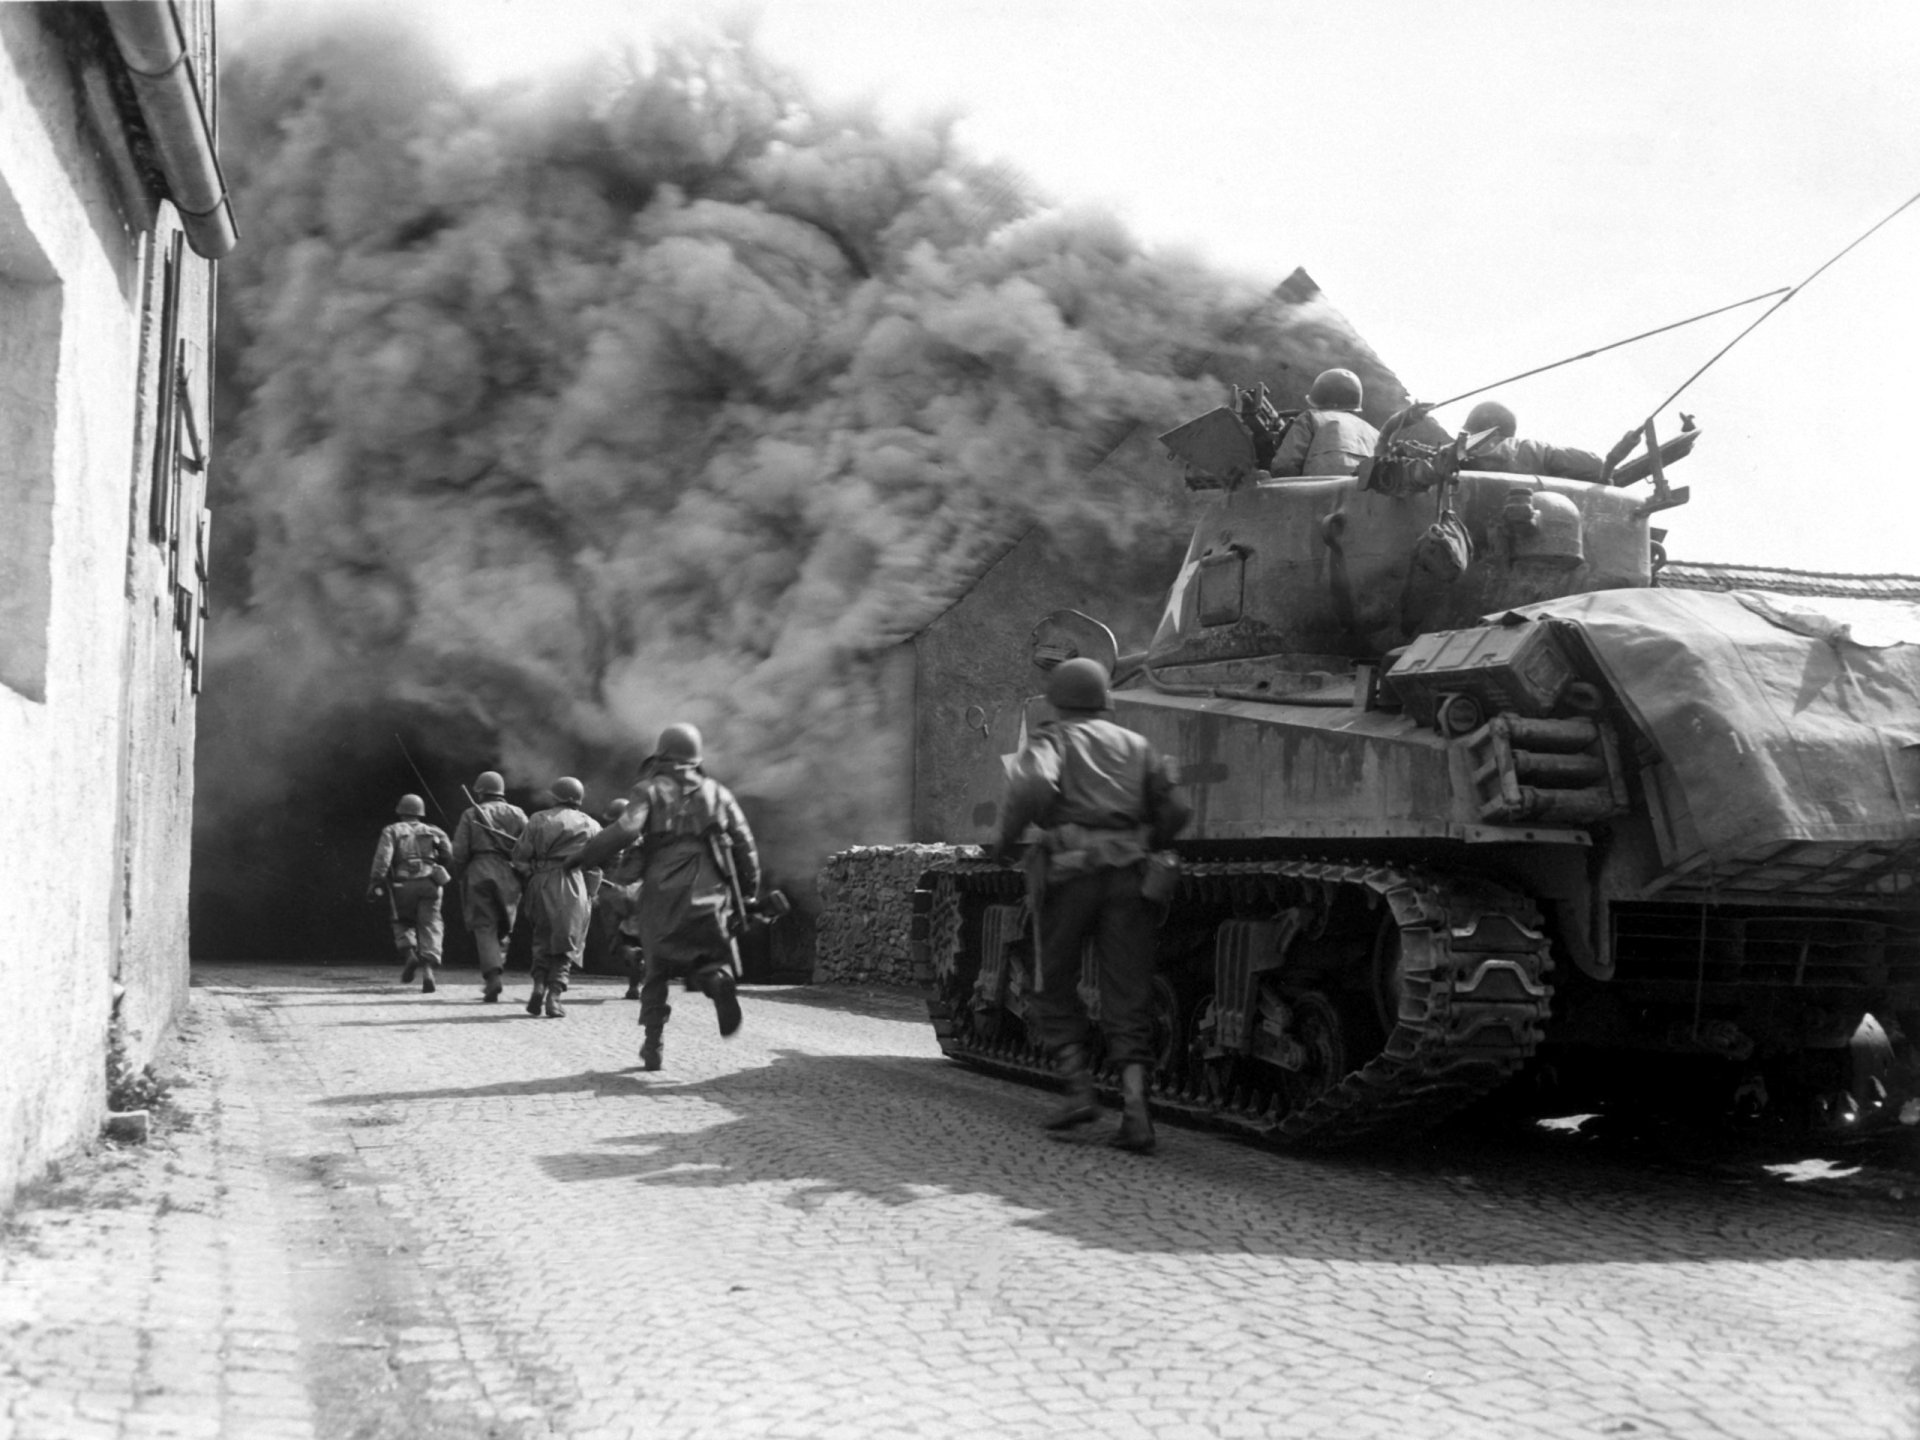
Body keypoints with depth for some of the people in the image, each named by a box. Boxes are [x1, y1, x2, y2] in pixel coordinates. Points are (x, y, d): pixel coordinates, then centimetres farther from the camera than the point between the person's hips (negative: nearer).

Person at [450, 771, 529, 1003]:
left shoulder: (471, 815, 6)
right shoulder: (517, 814, 10)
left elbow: (459, 852, 0)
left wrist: (461, 875, 14)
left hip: (479, 873, -2)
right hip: (509, 876, 2)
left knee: (484, 927, -4)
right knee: (503, 927, 14)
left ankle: (492, 976, -20)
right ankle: (491, 973, 11)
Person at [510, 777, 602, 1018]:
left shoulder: (538, 820, 8)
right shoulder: (590, 826, 8)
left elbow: (519, 855, 4)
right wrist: (589, 896, 12)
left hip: (541, 883, 1)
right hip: (572, 884, -1)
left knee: (542, 938, 18)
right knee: (566, 944, 5)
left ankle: (539, 985, 1)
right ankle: (555, 994, -7)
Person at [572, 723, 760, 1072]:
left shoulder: (650, 789, 5)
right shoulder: (717, 793, 14)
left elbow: (626, 830, -12)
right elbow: (744, 845, 8)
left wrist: (583, 856, -5)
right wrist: (748, 893, 16)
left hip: (662, 893, -1)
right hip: (709, 894, 1)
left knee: (656, 971, 14)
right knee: (712, 958, 12)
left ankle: (652, 1043, 7)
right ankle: (720, 980, -24)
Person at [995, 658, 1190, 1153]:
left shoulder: (1051, 741, 6)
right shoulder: (1135, 745, 17)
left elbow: (1033, 787, -17)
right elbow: (1174, 812, 11)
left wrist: (1006, 839, -3)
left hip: (1070, 872, -3)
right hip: (1128, 875, 3)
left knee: (1056, 987, 14)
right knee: (1127, 1000, 3)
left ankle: (1079, 1089, 4)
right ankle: (1135, 1107, -9)